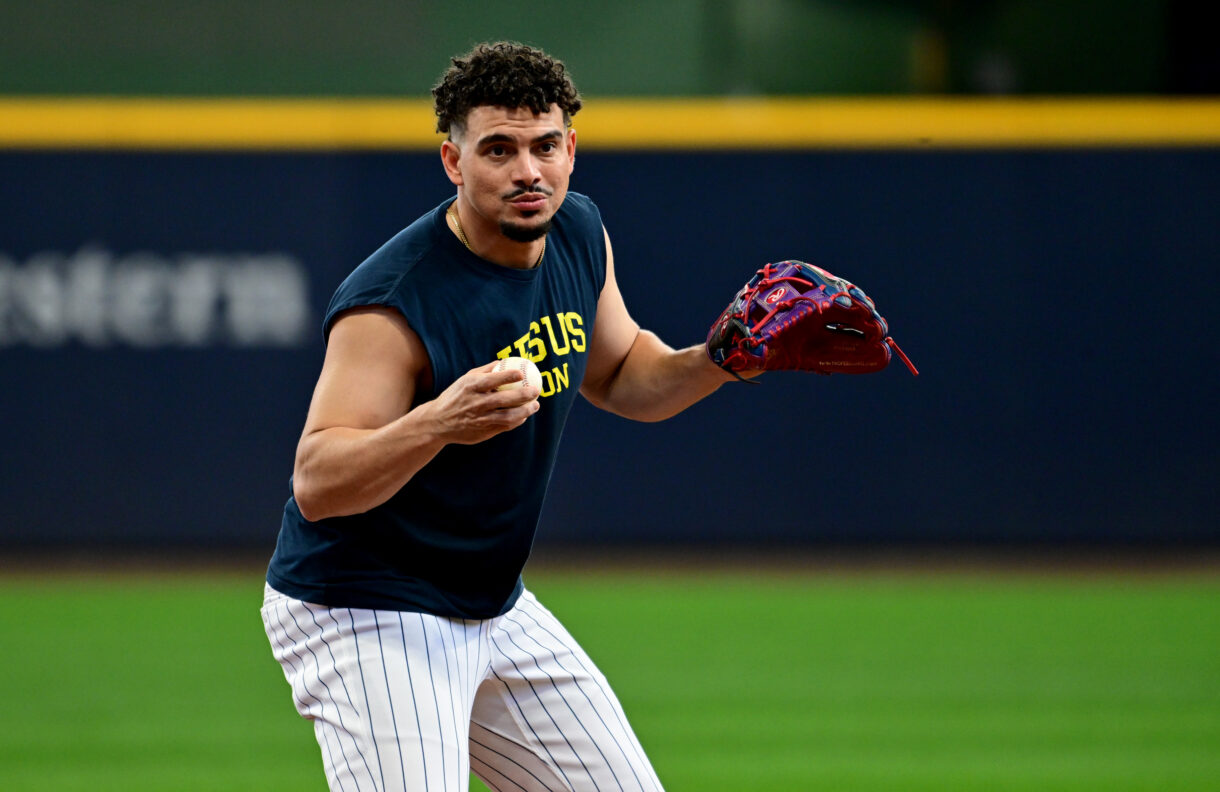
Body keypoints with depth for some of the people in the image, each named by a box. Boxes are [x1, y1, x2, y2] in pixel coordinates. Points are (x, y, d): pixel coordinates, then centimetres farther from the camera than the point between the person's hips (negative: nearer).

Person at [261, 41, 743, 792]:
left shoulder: (578, 233, -1)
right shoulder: (393, 303, -26)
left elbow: (619, 377, 16)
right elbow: (315, 486, -31)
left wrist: (717, 362, -4)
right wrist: (438, 423, -48)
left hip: (498, 609, 8)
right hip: (365, 617, -8)